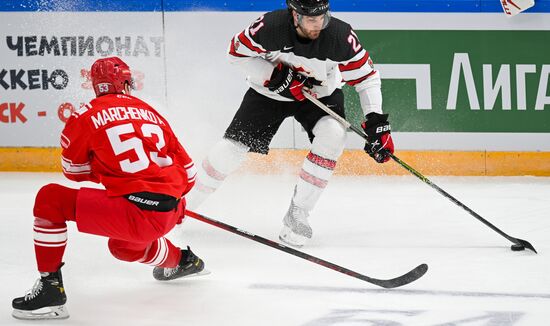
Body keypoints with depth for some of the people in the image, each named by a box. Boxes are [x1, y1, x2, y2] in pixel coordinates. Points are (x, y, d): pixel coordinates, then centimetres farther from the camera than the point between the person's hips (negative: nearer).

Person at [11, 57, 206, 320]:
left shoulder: (87, 115, 2)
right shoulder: (151, 112, 17)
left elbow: (73, 170, 13)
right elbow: (187, 170, 21)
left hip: (136, 212, -7)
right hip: (170, 213, 7)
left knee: (50, 199, 2)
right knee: (123, 247, 39)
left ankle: (50, 287, -2)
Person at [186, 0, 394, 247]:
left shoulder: (340, 35, -28)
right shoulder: (271, 26, -31)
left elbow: (366, 77, -17)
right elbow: (238, 51, -14)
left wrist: (376, 121, -26)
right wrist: (275, 76, -26)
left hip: (321, 94, 1)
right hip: (269, 91, -1)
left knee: (333, 135, -27)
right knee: (231, 148, -8)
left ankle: (297, 214, -15)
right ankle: (184, 205, 13)